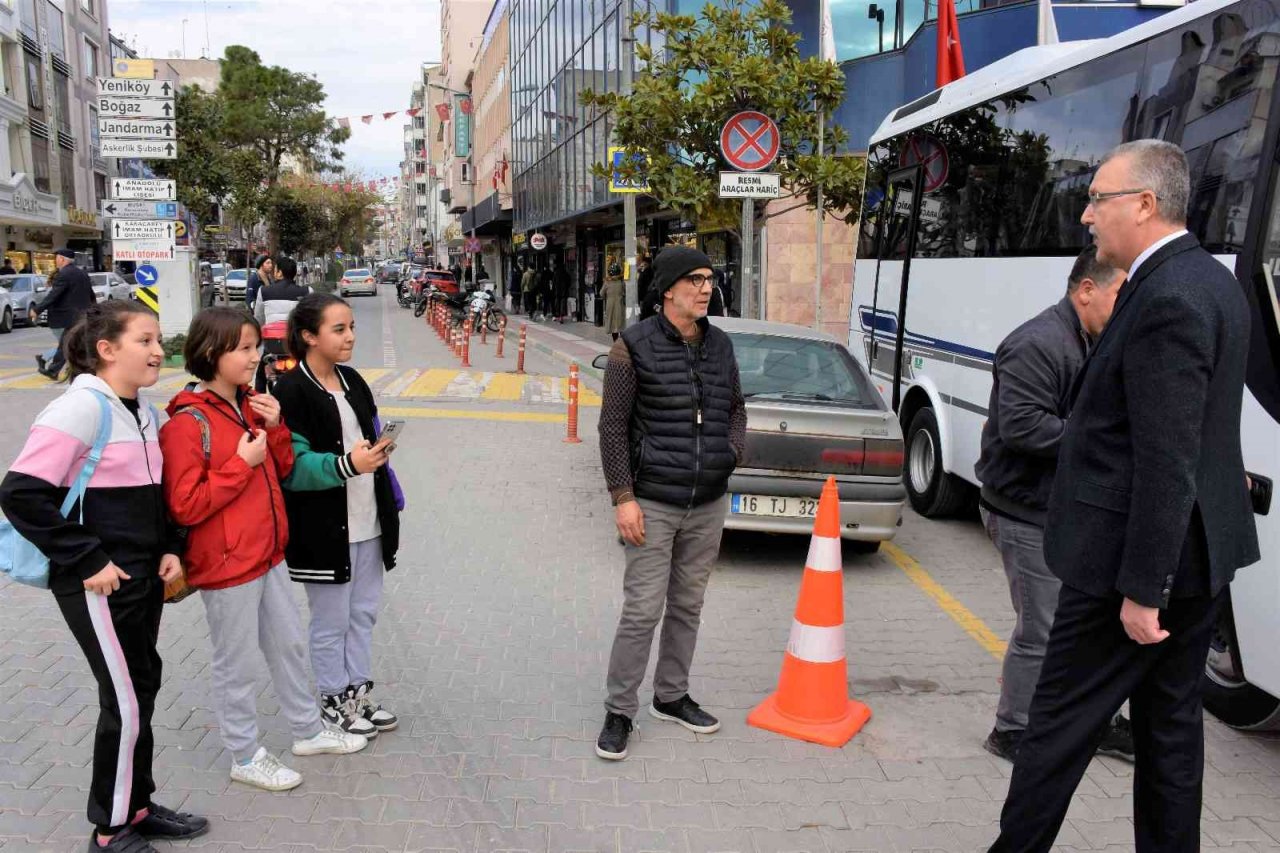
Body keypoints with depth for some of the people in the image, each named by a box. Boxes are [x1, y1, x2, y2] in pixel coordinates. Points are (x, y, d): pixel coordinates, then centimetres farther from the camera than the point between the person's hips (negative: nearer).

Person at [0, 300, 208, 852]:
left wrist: (169, 549, 6)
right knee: (126, 702, 0)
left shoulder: (142, 411, 9)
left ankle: (138, 806, 33)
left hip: (143, 576, 8)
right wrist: (86, 561, -20)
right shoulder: (81, 407, -16)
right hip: (99, 585, -8)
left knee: (142, 688, 16)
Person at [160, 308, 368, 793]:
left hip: (268, 553, 8)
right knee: (237, 664, 9)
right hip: (226, 565, -8)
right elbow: (185, 506, -21)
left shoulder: (250, 406, 5)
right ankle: (245, 757, 27)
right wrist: (241, 463, -22)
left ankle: (307, 731, 38)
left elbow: (282, 471, 12)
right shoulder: (188, 423, -19)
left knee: (290, 645, 20)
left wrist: (275, 429, -5)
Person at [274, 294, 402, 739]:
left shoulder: (352, 381, 8)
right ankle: (334, 702, 25)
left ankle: (359, 692, 31)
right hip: (323, 529, -7)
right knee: (332, 620, 8)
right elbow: (293, 465, -20)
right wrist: (346, 465, -35)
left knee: (364, 612, 16)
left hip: (366, 525, 7)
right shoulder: (291, 391, -15)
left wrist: (388, 504, 16)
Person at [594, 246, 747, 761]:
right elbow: (612, 427, -9)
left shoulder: (721, 346, 8)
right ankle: (619, 711, 12)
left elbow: (736, 407, 21)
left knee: (688, 606, 15)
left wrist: (734, 449, 2)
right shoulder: (635, 346, -9)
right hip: (653, 504, -6)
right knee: (643, 611, -4)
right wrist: (622, 496, -14)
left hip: (708, 505, 6)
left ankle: (671, 696, 32)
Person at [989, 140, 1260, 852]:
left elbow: (1167, 464, -25)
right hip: (1200, 549, 10)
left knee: (1062, 721, 4)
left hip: (1138, 554, -10)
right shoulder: (1212, 280, 10)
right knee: (1172, 719, 18)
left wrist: (1141, 589, -20)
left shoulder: (1167, 300, -22)